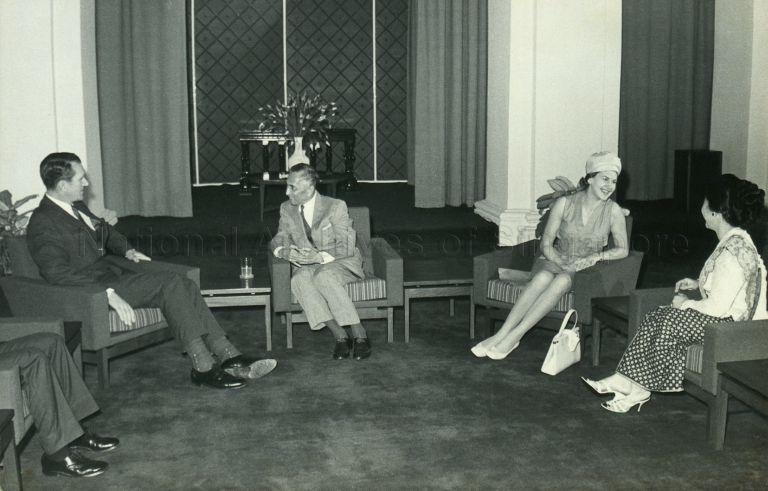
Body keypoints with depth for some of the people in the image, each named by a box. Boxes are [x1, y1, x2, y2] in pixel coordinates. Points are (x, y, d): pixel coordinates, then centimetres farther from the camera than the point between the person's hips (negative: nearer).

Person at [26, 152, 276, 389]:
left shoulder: (76, 207, 15)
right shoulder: (42, 223, -14)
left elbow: (105, 231, 33)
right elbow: (58, 273, -25)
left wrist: (127, 250, 13)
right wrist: (109, 293, -32)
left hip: (111, 272, 9)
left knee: (185, 285, -10)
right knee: (170, 283, -24)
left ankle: (229, 358, -15)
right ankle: (203, 367, -24)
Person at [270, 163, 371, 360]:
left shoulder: (335, 206, -9)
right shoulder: (286, 209, 6)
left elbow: (347, 247, -14)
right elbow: (279, 238, 11)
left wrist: (320, 256, -29)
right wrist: (283, 250, -14)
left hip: (341, 263, -4)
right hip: (308, 266, 4)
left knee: (324, 276, -38)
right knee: (299, 280, -32)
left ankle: (359, 334, -32)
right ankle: (339, 335, -33)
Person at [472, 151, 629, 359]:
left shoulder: (613, 212, -3)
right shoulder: (564, 203, -4)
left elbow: (623, 249, -2)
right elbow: (546, 244, -4)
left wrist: (595, 257, -19)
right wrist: (563, 264, -21)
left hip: (585, 271, 0)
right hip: (555, 261, 0)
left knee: (562, 281, -35)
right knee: (543, 277, -35)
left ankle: (514, 335, -37)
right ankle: (502, 334, -39)